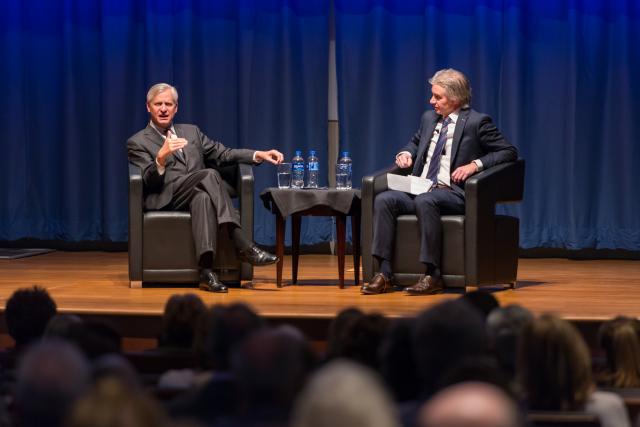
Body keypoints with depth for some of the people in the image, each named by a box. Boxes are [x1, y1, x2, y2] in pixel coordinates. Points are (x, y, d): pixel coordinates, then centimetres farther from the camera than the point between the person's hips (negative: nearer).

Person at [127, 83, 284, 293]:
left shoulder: (191, 132, 27)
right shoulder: (138, 142, 10)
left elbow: (222, 154, 20)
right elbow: (150, 182, -4)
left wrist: (259, 155, 5)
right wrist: (161, 157, -25)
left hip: (195, 193, 4)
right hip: (164, 199, -4)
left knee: (202, 196, -36)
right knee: (210, 174, -32)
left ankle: (206, 270, -48)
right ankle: (243, 247, -40)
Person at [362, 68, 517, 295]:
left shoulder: (477, 122, -1)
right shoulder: (429, 118, 18)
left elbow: (509, 152, -4)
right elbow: (415, 142, 37)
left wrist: (475, 164, -17)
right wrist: (406, 153, 13)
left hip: (453, 192, -6)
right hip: (421, 189, 7)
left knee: (425, 201, -38)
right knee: (383, 200, -20)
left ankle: (432, 274, -31)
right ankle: (384, 273, -23)